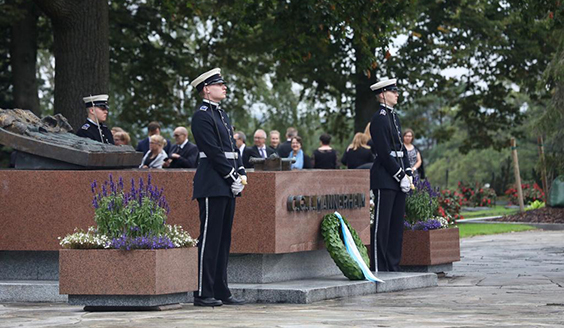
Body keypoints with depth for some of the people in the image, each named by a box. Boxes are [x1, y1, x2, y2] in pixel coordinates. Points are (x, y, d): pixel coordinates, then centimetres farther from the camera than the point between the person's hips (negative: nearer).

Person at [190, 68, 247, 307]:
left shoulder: (221, 115, 20)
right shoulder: (202, 116, -9)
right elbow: (214, 152, -15)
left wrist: (241, 174, 6)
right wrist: (232, 178, -15)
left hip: (227, 187, 9)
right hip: (212, 186, -9)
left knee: (224, 239, 10)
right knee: (210, 238, -8)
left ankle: (220, 291, 14)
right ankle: (203, 293, -6)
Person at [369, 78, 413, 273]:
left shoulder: (394, 116, 18)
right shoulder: (379, 118, -11)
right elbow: (384, 153, -16)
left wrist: (407, 174, 9)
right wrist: (400, 176, -15)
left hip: (397, 179, 9)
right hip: (384, 180, -9)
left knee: (397, 223, 10)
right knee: (381, 223, -6)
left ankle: (393, 265, 16)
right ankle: (379, 268, -3)